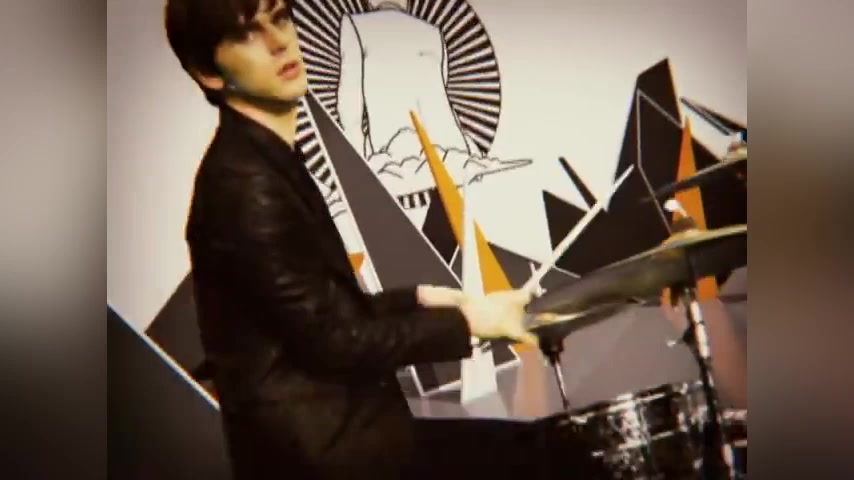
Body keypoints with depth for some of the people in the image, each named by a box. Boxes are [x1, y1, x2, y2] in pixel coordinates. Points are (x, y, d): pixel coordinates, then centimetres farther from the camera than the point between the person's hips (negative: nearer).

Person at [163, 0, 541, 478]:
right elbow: (332, 340, -20)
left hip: (334, 430, 9)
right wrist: (466, 321, -13)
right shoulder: (243, 184, -22)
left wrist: (417, 299, 7)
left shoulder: (269, 162, 8)